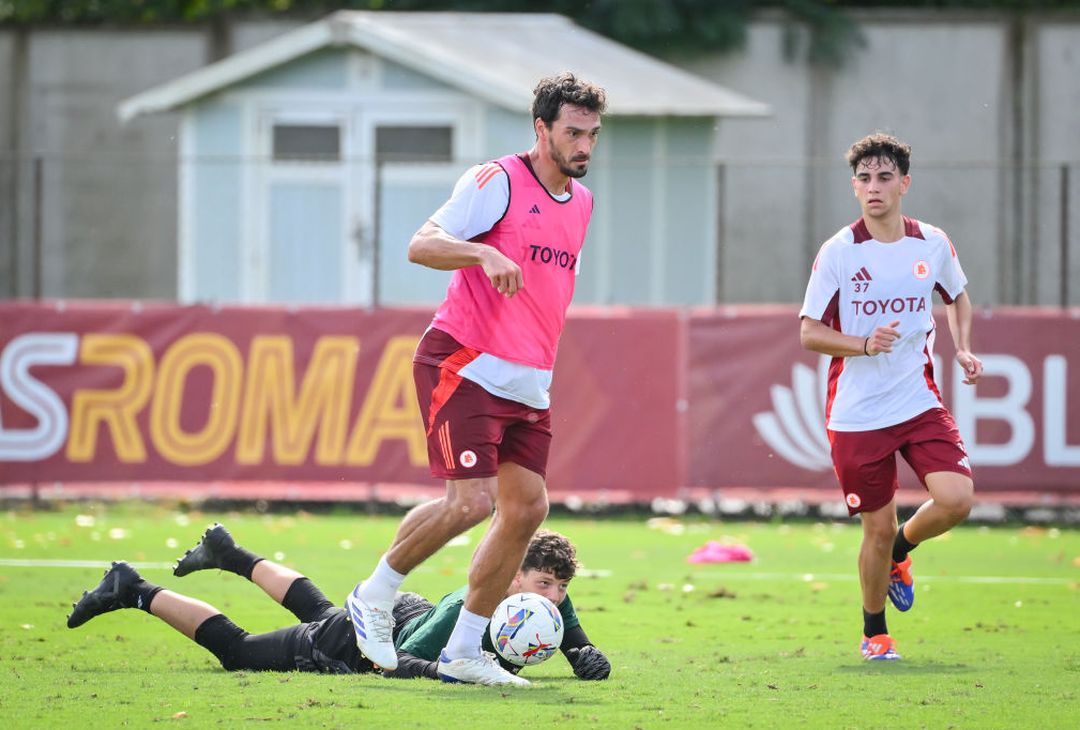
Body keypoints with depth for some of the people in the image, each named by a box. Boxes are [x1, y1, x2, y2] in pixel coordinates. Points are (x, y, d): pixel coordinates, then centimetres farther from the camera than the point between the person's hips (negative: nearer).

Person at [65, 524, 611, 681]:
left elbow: (580, 648, -3)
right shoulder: (470, 609, -42)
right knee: (235, 650, 3)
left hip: (409, 613, 7)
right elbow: (397, 662, -41)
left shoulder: (554, 606, -22)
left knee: (317, 610, 38)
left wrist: (587, 660, -27)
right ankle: (134, 593, 18)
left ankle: (229, 554, 59)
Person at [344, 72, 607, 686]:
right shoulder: (497, 181, -10)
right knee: (472, 502, -17)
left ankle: (463, 652, 9)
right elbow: (422, 245, -17)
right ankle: (375, 596, 5)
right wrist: (483, 253, -35)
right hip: (465, 367, -8)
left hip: (527, 383, 8)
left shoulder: (581, 201, 15)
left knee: (527, 508, 0)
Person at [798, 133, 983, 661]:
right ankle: (874, 632, 25)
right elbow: (809, 333, -5)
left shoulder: (932, 244, 3)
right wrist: (865, 344, -21)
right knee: (877, 528, 0)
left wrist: (963, 349, 7)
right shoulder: (839, 252, -7)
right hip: (857, 414, -2)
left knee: (956, 499, -17)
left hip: (920, 403, 3)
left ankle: (899, 553, 16)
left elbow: (957, 296, 23)